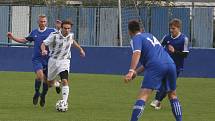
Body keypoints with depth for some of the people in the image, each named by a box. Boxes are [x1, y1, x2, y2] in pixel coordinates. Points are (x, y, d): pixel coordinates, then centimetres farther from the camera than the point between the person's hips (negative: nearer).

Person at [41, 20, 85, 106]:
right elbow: (43, 44, -13)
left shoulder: (70, 35, -3)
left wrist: (80, 49, 22)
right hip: (53, 60, 0)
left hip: (64, 61, 1)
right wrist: (43, 50, -34)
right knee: (50, 82, 13)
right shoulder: (54, 36, -16)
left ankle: (65, 102, -21)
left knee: (65, 81, -20)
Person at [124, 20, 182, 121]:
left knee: (143, 95, -13)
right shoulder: (149, 36, 33)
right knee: (172, 95, 24)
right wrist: (136, 72, 28)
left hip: (156, 66, -7)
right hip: (170, 63, 7)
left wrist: (131, 71, -23)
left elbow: (137, 53, -12)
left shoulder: (136, 39, 9)